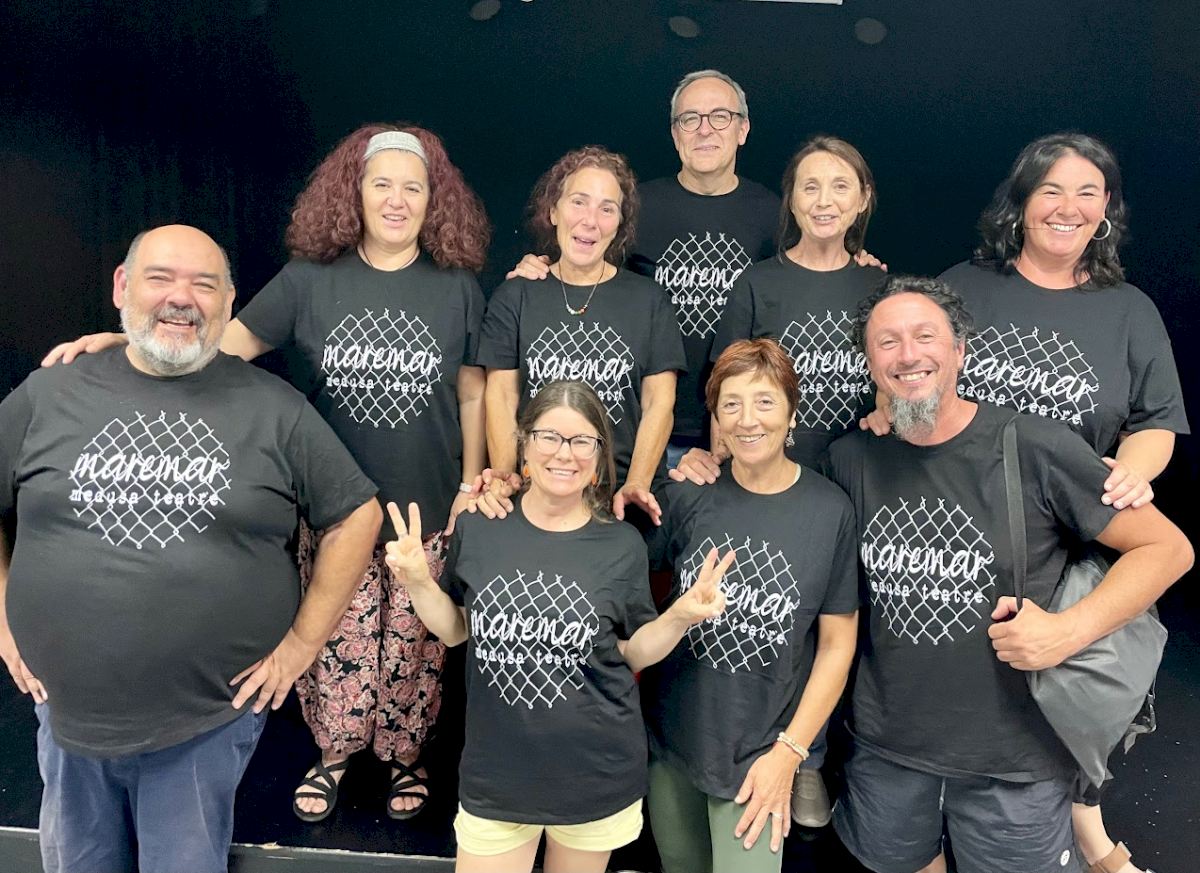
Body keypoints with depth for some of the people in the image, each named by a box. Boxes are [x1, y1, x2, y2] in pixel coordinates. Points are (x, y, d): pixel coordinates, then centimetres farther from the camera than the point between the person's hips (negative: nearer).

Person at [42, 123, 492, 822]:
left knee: (413, 643, 11)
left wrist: (472, 484, 1)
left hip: (428, 509, 0)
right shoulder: (311, 278, -1)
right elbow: (233, 340, 2)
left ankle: (405, 752, 37)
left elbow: (473, 392, 2)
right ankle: (334, 750, 38)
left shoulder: (457, 286, -2)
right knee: (336, 639, 11)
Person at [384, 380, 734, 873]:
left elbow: (633, 653, 0)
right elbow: (456, 630, 6)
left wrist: (680, 616, -17)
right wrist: (417, 583, -11)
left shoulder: (622, 545, -9)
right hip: (496, 774, 1)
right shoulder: (478, 528, -7)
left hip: (596, 776, 0)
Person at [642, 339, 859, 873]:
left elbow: (837, 644, -6)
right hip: (669, 738, 2)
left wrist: (788, 751, -8)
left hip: (761, 753, -2)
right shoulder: (687, 496, -8)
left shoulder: (830, 510, -10)